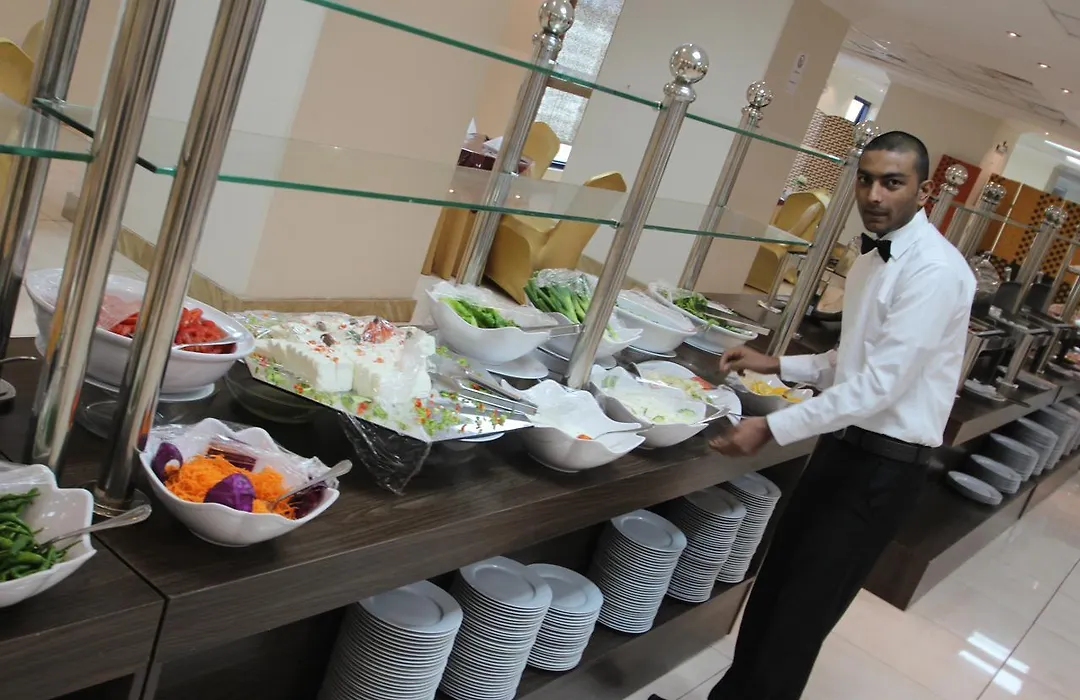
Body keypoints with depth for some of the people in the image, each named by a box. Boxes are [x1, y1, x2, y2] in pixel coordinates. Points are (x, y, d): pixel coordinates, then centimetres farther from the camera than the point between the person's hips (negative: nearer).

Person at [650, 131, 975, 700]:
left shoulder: (934, 270, -19)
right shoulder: (873, 255, 10)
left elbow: (881, 384, -25)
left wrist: (773, 428, -25)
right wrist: (777, 365, 8)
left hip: (883, 466, -8)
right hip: (843, 445, 9)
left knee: (800, 614, 1)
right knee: (773, 589, 16)